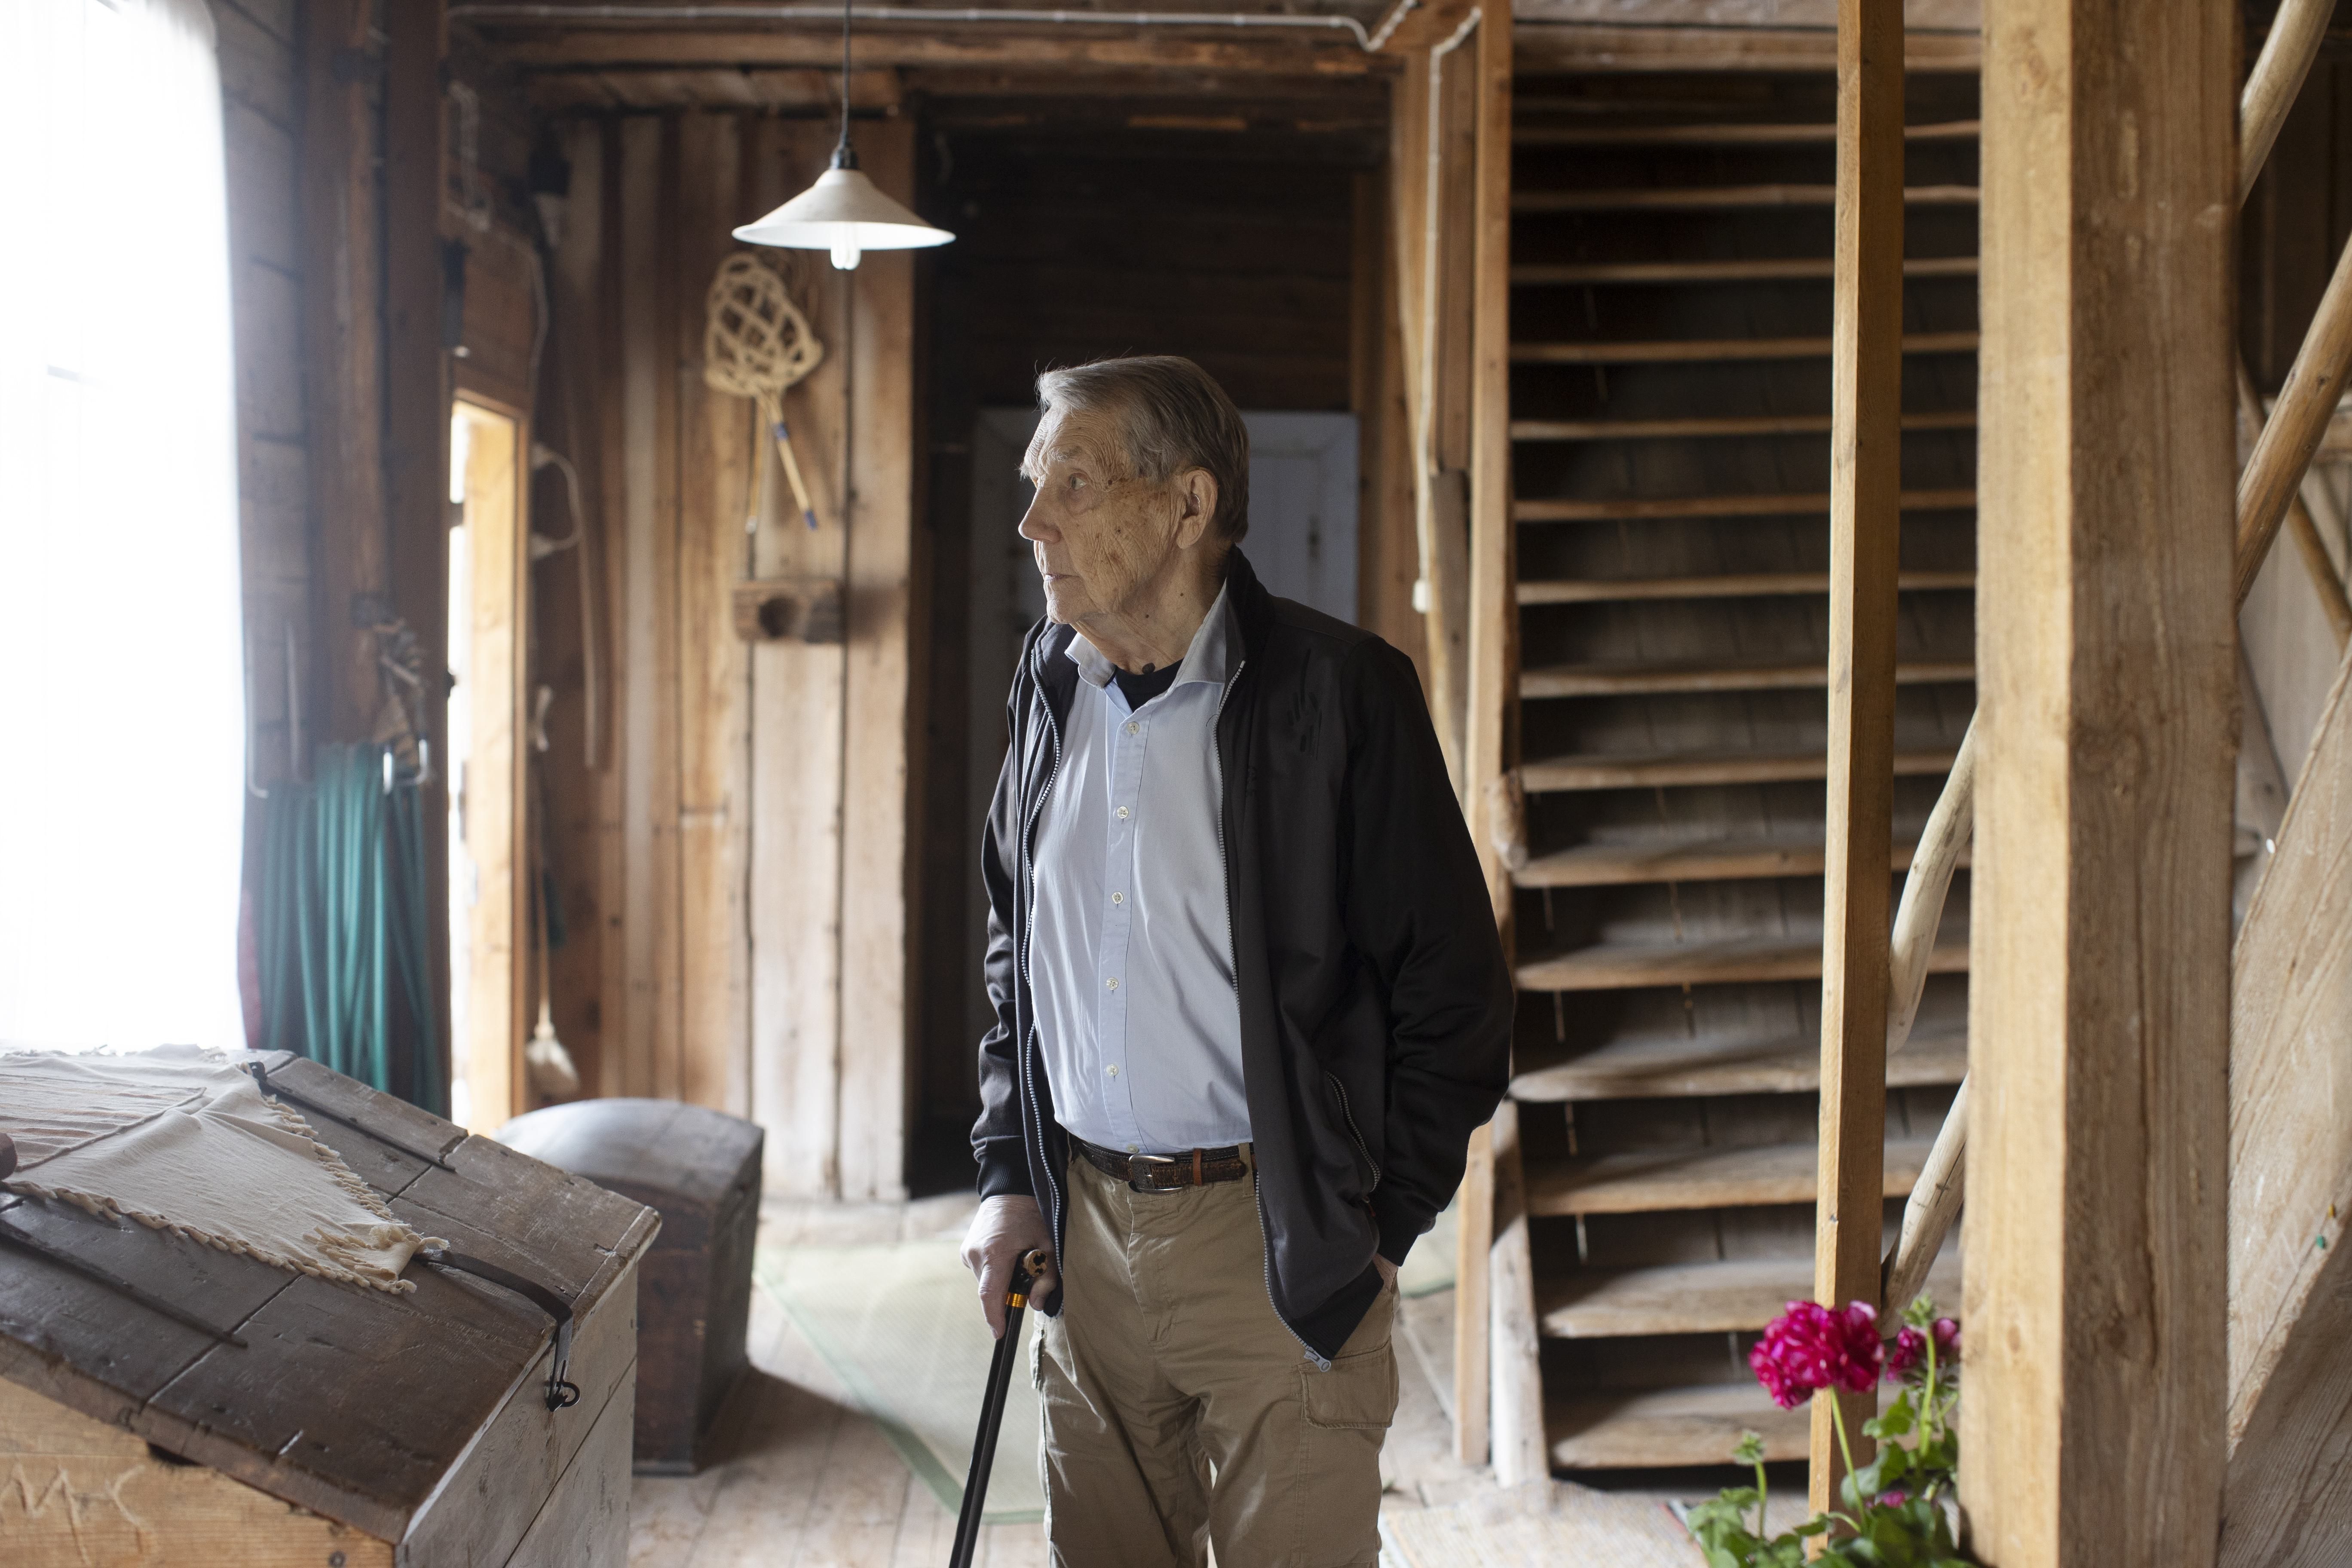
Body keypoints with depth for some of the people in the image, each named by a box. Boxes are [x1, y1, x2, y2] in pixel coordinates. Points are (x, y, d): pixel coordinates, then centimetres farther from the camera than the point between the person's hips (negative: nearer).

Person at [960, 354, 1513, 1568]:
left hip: (1278, 1247, -5)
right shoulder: (1051, 685, 7)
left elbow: (1454, 998, -8)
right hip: (1086, 1238, 5)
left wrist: (1376, 1233, -7)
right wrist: (1009, 1175, 12)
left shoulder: (1339, 692, -11)